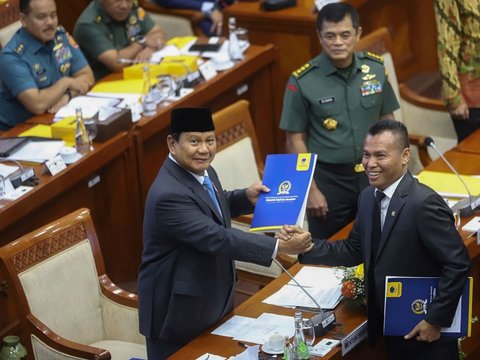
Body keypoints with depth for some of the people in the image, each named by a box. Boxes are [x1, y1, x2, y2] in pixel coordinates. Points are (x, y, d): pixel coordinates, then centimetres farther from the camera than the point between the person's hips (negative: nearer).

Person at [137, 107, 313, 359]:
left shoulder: (201, 170, 0)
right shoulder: (169, 195, -30)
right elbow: (218, 239, -35)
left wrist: (246, 197, 1)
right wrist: (279, 246, -37)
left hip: (212, 299, 9)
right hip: (177, 309, -9)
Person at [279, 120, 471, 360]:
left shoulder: (423, 203, -22)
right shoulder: (367, 197, 2)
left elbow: (457, 263, -21)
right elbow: (354, 251, 8)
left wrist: (436, 321, -18)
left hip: (424, 332, -7)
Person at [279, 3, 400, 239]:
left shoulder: (376, 68, -3)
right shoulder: (303, 81, -12)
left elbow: (387, 121, 8)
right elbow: (296, 140, -7)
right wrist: (311, 189, -10)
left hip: (372, 175, 3)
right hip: (328, 179, -3)